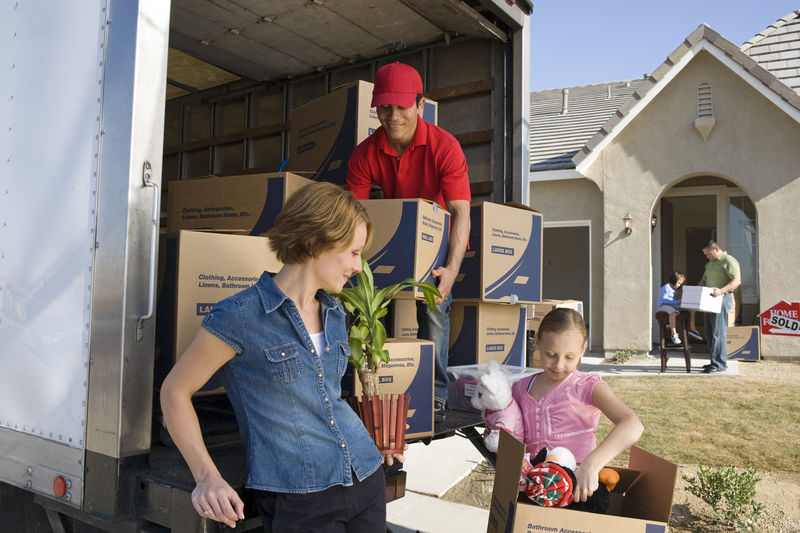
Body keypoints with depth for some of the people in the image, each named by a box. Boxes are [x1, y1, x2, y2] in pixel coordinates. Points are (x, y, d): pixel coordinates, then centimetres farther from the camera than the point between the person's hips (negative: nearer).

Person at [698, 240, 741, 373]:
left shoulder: (729, 261, -6)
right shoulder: (709, 264, 22)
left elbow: (737, 281, -16)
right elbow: (703, 281, 26)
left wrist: (721, 290, -29)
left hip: (722, 298, -9)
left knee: (718, 332, -10)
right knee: (710, 332, 9)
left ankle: (720, 364, -8)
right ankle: (716, 361, 15)